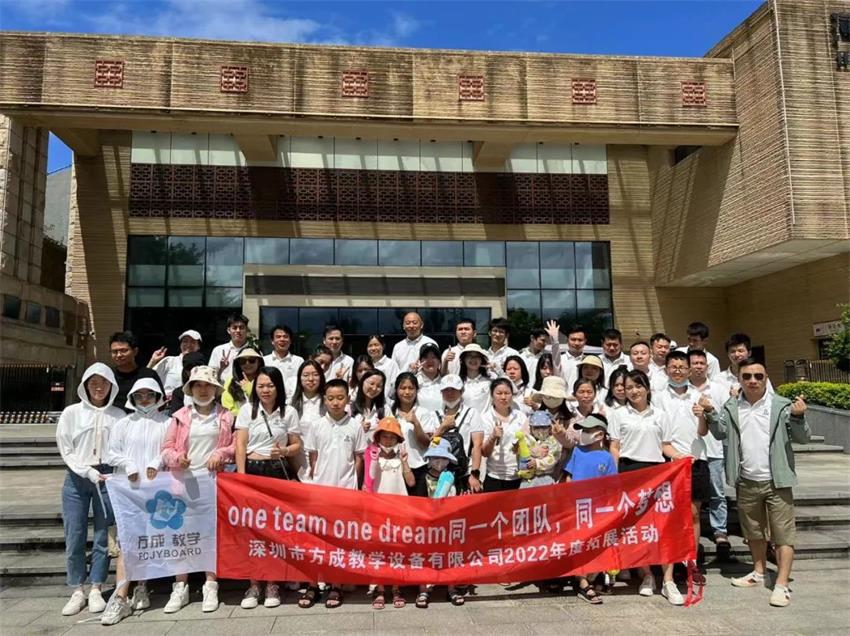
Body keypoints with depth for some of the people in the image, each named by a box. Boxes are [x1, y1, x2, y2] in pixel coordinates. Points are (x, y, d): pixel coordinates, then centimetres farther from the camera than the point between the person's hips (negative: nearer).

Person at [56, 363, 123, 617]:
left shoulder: (118, 415, 3)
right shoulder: (71, 413, 4)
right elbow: (66, 450, 1)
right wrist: (88, 472, -9)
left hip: (107, 478, 0)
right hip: (76, 479, 1)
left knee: (103, 536, 4)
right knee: (74, 537, 3)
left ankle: (96, 591, 15)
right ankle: (77, 591, 16)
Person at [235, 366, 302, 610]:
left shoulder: (289, 413, 4)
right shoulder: (247, 409, 4)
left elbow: (297, 446, 8)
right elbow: (240, 445, 0)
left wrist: (283, 451, -13)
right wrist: (241, 476, -7)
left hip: (279, 473, 0)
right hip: (252, 470, 0)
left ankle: (272, 583, 14)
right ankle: (253, 584, 12)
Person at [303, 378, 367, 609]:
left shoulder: (355, 427, -1)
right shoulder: (317, 426, 1)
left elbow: (358, 458, 5)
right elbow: (312, 458, 7)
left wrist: (356, 486, 2)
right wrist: (314, 481, 4)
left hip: (346, 489, -1)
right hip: (320, 488, 1)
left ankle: (336, 585, 17)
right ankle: (313, 584, 16)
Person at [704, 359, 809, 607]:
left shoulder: (782, 406, -6)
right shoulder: (731, 407, 4)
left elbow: (803, 438, -5)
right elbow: (720, 433, 1)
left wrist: (798, 417, -24)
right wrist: (711, 414, -14)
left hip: (776, 481, -4)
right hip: (746, 482, 4)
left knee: (783, 533, -1)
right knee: (753, 532, 19)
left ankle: (782, 584, 6)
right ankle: (759, 572, 36)